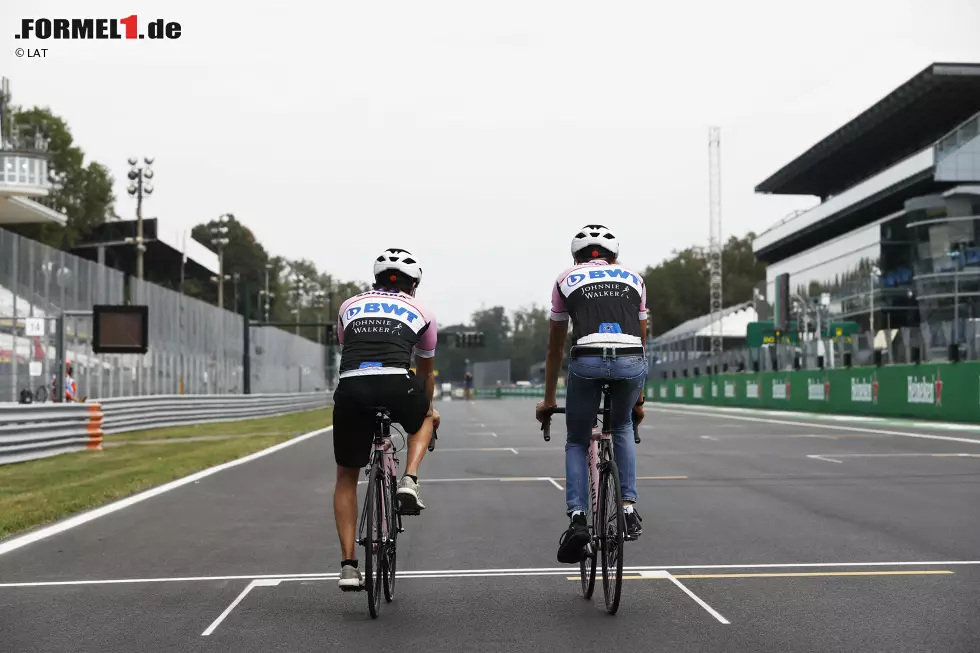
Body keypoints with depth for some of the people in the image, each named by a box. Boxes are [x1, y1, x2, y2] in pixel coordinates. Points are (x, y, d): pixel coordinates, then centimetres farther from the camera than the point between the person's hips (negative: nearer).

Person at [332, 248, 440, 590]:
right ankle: (409, 481, 11)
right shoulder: (421, 313, 25)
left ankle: (348, 566, 13)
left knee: (346, 477, 21)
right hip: (397, 385, -1)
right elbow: (425, 371, 39)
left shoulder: (349, 306, 29)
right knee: (424, 418, 36)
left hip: (350, 386, 2)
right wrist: (428, 409, 57)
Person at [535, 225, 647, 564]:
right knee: (622, 429, 31)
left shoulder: (566, 279, 23)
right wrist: (639, 398, 41)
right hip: (632, 361, 2)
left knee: (577, 443, 19)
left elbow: (555, 348, 28)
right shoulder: (633, 278, 27)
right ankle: (629, 509, 20)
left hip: (587, 360, -2)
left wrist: (548, 399, 37)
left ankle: (577, 519, 2)